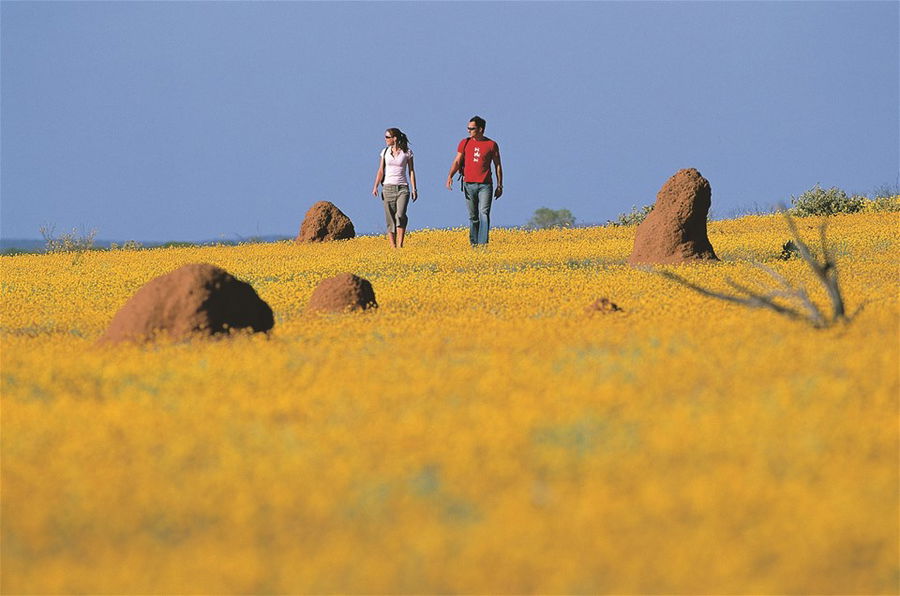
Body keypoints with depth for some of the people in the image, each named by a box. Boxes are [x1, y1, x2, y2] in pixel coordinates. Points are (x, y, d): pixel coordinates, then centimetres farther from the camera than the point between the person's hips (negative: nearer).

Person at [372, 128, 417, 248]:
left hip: (402, 188, -2)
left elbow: (411, 171, 4)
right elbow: (381, 171, 6)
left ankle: (400, 245, -21)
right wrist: (375, 187, -6)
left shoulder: (407, 152, 1)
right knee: (390, 219, -2)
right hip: (388, 187, 2)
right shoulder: (385, 152, 8)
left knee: (400, 215, -20)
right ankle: (393, 246, 2)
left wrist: (414, 189, 0)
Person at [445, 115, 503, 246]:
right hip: (469, 184, 3)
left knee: (484, 213, -15)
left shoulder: (492, 145, 3)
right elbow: (457, 161, 5)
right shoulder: (465, 143, 8)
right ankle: (474, 243, 12)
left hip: (485, 185, -3)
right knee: (473, 216, 6)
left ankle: (483, 243, -22)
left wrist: (500, 186, 5)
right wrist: (450, 176, -13)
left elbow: (498, 166, 8)